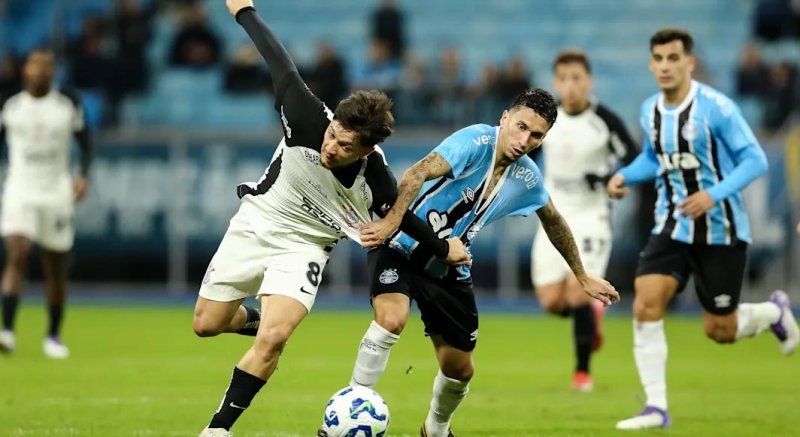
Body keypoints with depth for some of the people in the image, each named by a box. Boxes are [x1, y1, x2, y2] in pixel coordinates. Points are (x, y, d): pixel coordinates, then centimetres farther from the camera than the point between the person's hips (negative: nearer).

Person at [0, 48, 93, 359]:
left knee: (56, 269, 7)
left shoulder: (68, 104, 3)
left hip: (57, 194, 1)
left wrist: (83, 176, -7)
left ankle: (53, 336, 22)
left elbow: (85, 143, 8)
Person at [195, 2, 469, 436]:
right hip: (255, 223, 2)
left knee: (272, 339, -22)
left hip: (302, 248, -2)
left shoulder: (376, 180, -24)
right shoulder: (307, 120, -28)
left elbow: (401, 217, -2)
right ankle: (252, 319, 46)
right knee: (206, 324, 10)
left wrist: (443, 247, 11)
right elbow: (281, 66, -15)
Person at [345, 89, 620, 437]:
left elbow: (554, 222, 18)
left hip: (450, 271, 6)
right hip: (401, 251, -6)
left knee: (460, 369, 8)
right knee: (391, 318, -33)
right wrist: (391, 221, -54)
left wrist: (583, 277, 25)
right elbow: (418, 174, -39)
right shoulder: (477, 141, -23)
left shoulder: (527, 179, -3)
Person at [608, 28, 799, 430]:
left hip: (720, 231, -5)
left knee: (720, 332, 4)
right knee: (645, 307, -16)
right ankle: (656, 408, -11)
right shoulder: (650, 110, 2)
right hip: (672, 227, 5)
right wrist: (625, 175, -1)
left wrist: (714, 194, -29)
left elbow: (755, 160, -16)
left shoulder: (716, 107, -17)